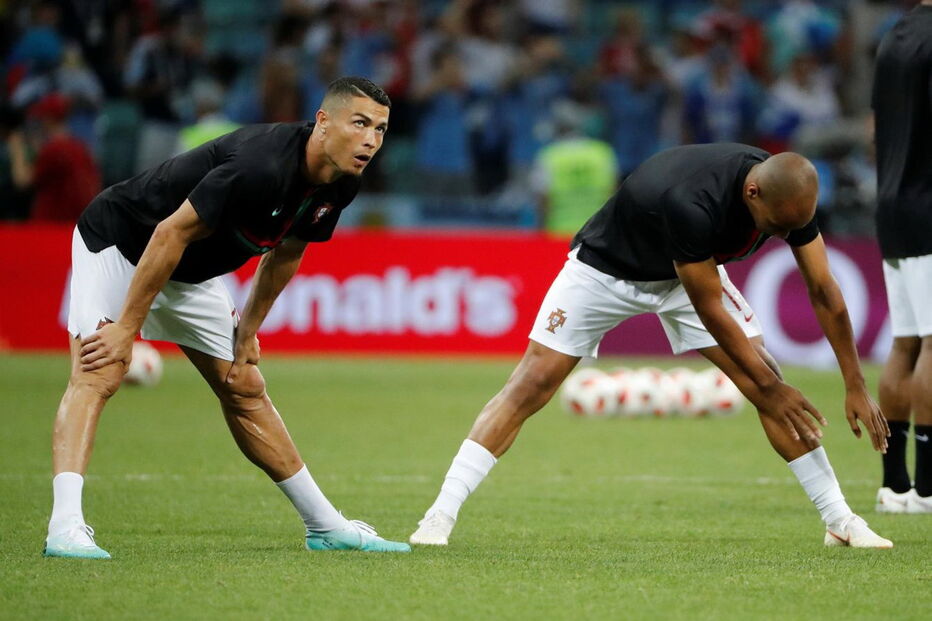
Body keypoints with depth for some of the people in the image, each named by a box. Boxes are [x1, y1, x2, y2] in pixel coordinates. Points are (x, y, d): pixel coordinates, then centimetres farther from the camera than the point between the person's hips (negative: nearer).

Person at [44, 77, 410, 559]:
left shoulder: (339, 185, -8)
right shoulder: (262, 166, -35)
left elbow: (284, 255, 10)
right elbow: (172, 233, -32)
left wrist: (247, 335, 12)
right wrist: (127, 329, -29)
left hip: (190, 275, 8)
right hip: (118, 243, -8)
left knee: (244, 389, 12)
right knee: (97, 376, -24)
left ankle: (325, 527, 19)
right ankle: (65, 528, -36)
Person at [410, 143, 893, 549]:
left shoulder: (791, 195, -24)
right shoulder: (691, 202, -44)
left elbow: (824, 292, -12)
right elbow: (709, 310, -32)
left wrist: (855, 387, -13)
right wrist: (770, 388, -25)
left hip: (688, 270, 5)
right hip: (605, 269, -5)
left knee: (767, 383, -5)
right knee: (532, 384, -12)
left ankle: (840, 521, 3)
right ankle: (441, 515, -9)